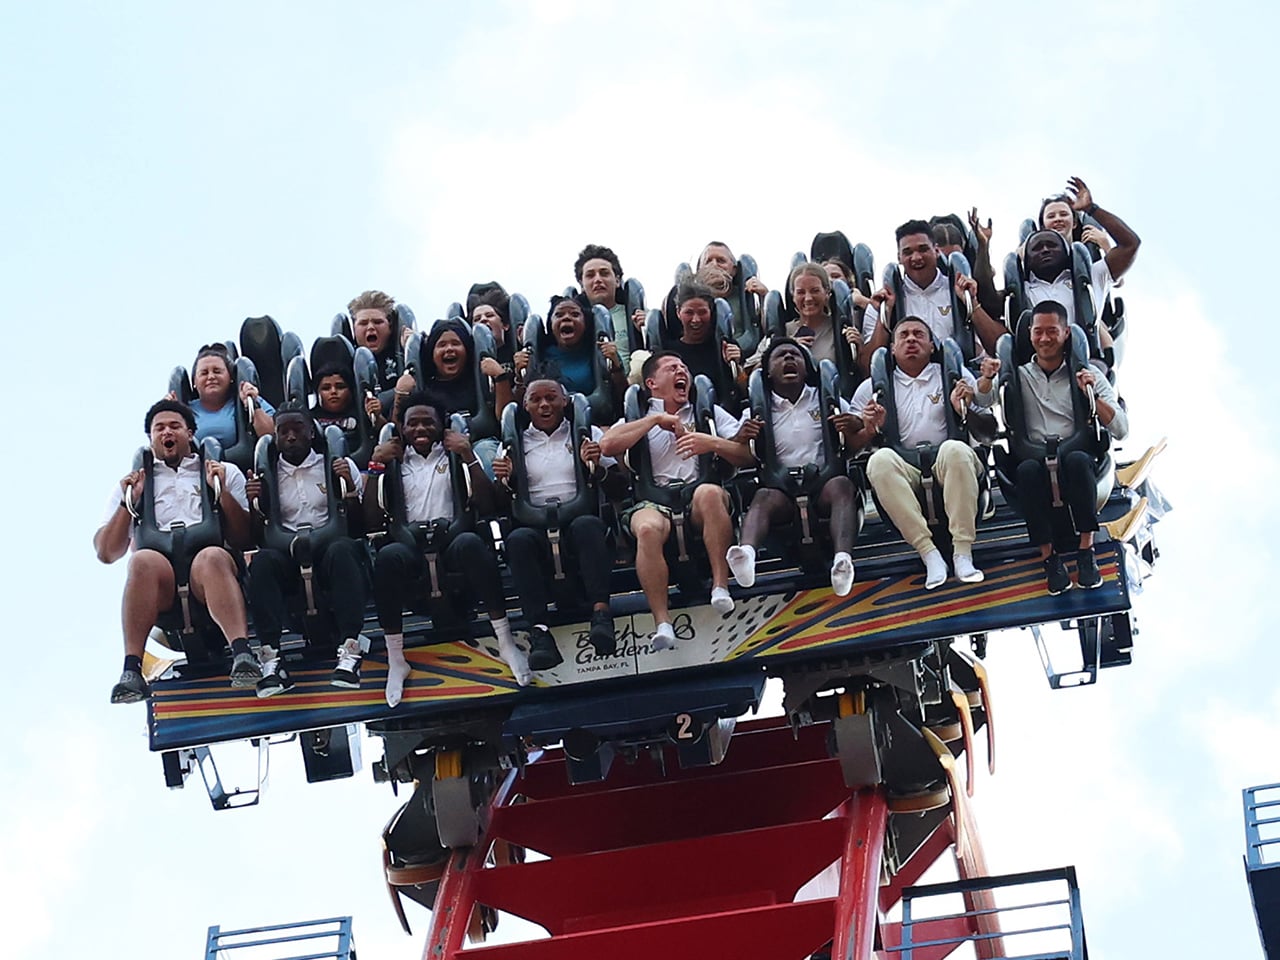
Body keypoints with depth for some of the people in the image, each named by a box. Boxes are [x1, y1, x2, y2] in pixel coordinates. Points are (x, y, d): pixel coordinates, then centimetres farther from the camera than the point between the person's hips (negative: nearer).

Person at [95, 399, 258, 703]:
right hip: (160, 586, 0)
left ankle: (242, 655, -56)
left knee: (212, 558, -37)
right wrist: (128, 503, 9)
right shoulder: (133, 482, 28)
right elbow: (106, 553, 20)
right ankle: (131, 670, -46)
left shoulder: (225, 473, 26)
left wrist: (221, 491, 4)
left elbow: (246, 538, 14)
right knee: (145, 561, -36)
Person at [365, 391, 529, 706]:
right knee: (388, 556, -37)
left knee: (471, 543, -38)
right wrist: (376, 467, 3)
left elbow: (487, 505, 4)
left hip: (452, 538, 0)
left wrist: (469, 458, -4)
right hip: (410, 543, 0)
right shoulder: (393, 463, 19)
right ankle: (396, 662, -31)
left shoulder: (456, 454, 17)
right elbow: (372, 519, 8)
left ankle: (506, 643, -30)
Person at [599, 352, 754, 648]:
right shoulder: (638, 419, 24)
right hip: (654, 500, 0)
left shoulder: (710, 412, 26)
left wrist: (713, 443, -4)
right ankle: (662, 623, -41)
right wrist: (657, 419, 4)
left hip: (699, 493, 1)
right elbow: (606, 446, 1)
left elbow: (748, 456, 15)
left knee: (710, 492, -38)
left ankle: (720, 586, -38)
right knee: (648, 528, -37)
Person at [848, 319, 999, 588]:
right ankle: (929, 554, -34)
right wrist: (870, 429, -10)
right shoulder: (873, 388, 18)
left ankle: (963, 553, -33)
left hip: (948, 465, -1)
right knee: (880, 460, -32)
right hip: (904, 473, 1)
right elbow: (854, 444, 12)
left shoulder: (954, 375, 17)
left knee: (956, 449, -34)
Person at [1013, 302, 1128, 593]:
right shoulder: (1019, 377, 17)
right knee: (1028, 469, -35)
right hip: (1036, 462, 0)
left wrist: (1093, 396, -9)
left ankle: (1086, 552, -30)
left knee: (1077, 459, -36)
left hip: (1076, 467, 0)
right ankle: (1049, 556, -28)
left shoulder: (1087, 375, 14)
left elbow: (1121, 430, 5)